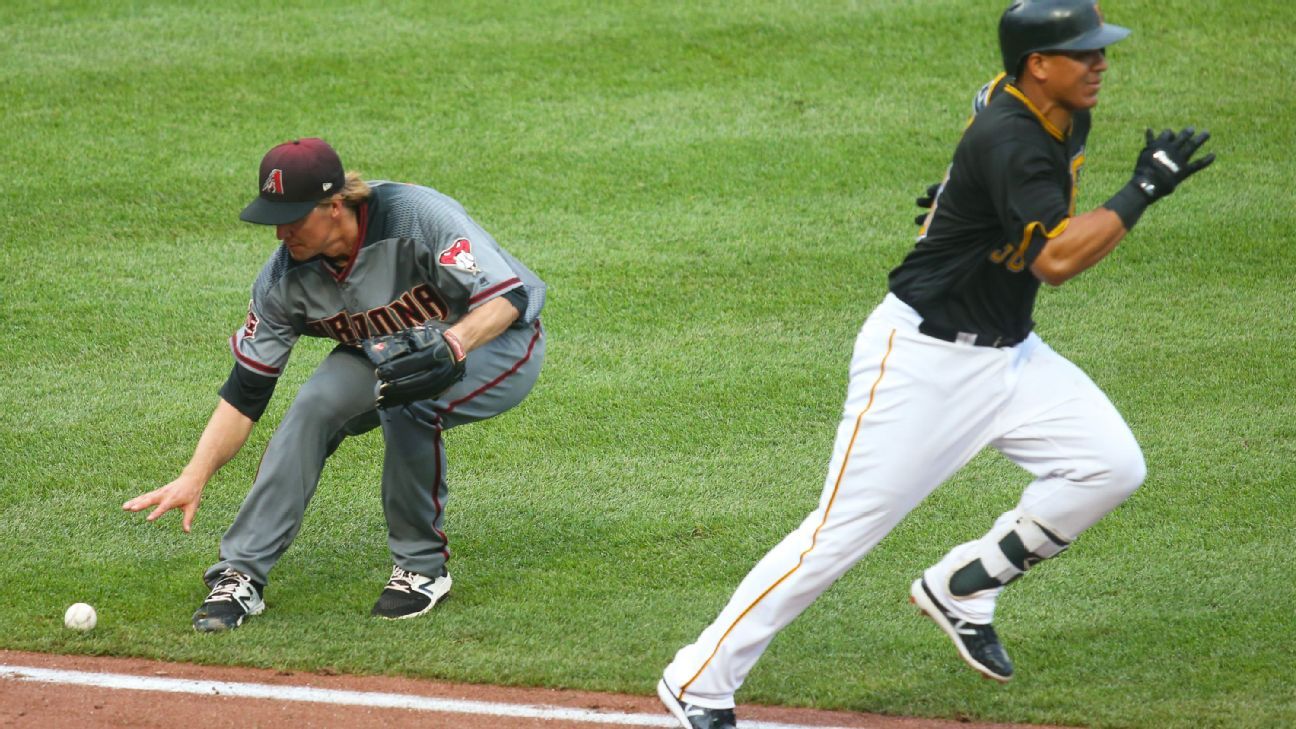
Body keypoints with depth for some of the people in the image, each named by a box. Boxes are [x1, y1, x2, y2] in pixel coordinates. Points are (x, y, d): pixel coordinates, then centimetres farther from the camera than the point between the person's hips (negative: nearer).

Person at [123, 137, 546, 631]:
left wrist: (451, 344, -51)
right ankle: (240, 575, -14)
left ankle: (423, 567, -14)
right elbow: (245, 392, -11)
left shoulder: (418, 217, -32)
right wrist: (193, 479, -23)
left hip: (498, 342, -6)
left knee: (406, 406, -33)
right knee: (315, 404, -19)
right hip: (390, 351, 6)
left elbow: (506, 298, -32)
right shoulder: (286, 277, -15)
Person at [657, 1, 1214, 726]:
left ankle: (964, 590, 9)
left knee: (1112, 467, -7)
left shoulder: (1065, 117, 2)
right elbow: (1055, 260, -34)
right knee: (842, 533, -8)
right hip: (922, 359, -9)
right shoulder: (1009, 140, -26)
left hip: (1009, 352, 9)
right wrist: (1143, 191, -30)